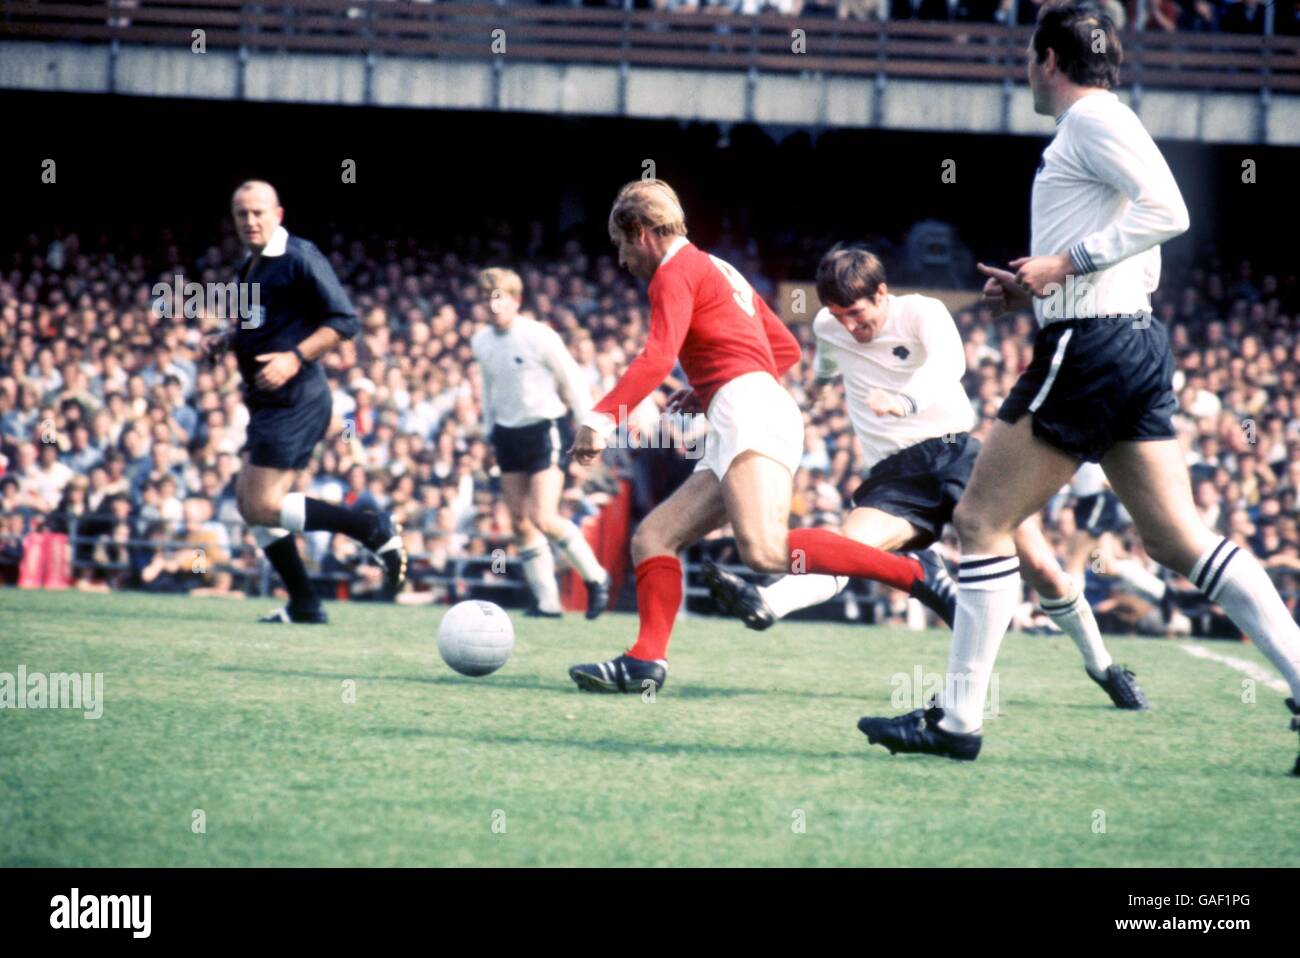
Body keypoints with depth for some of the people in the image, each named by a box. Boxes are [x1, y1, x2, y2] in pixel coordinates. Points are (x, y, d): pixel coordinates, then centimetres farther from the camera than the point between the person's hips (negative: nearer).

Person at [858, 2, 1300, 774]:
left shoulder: (1092, 118, -8)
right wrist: (1035, 288, 14)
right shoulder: (1099, 125, 20)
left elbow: (1167, 211, -21)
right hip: (1137, 342, 10)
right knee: (1181, 538, 5)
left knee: (982, 520, -2)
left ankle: (958, 719, -1)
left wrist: (1066, 261, -20)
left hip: (1089, 348, -10)